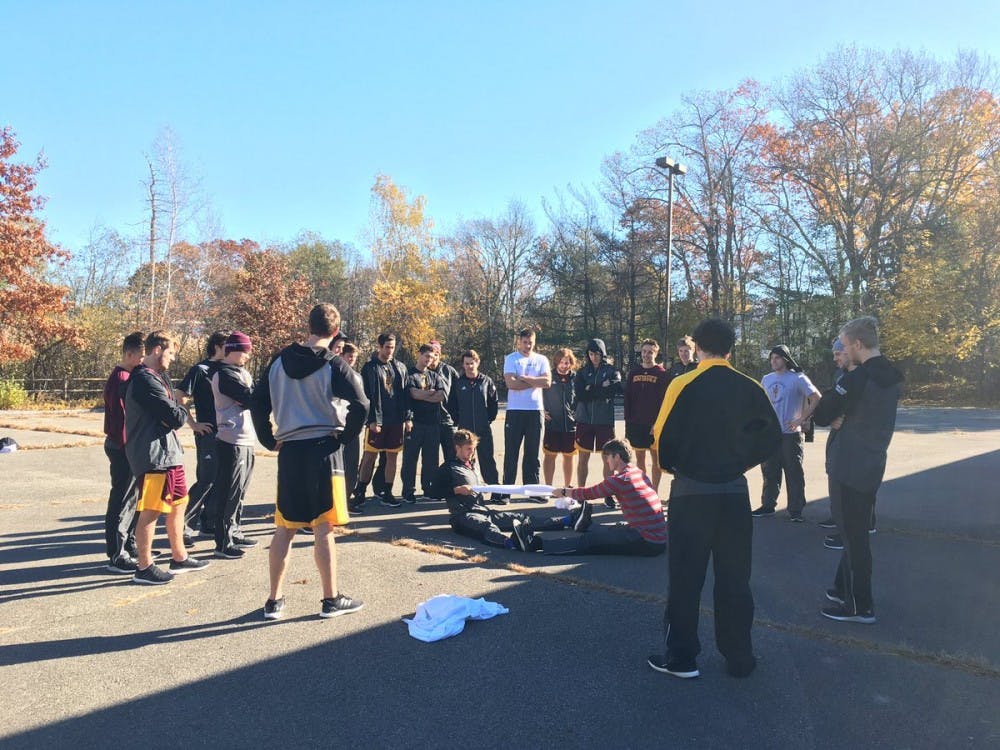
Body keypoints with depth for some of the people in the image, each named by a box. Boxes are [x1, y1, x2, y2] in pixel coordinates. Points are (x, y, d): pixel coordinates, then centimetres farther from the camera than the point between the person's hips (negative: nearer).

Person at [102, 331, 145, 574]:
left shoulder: (132, 377, 13)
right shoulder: (119, 379, -17)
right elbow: (120, 418, -21)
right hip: (122, 447, -10)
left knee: (133, 497, 17)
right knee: (122, 500, -4)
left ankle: (129, 545, 29)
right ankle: (116, 556, 3)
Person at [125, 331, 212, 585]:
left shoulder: (159, 376, 17)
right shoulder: (146, 380, -17)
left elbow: (176, 414, 14)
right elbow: (175, 417, -20)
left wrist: (176, 413, -7)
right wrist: (183, 412, 0)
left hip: (168, 452, 10)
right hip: (153, 455, -10)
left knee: (178, 503, 17)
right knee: (150, 511, -2)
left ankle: (179, 557, 29)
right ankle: (144, 567, 9)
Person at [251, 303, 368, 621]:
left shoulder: (280, 361, 7)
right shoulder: (333, 365, -7)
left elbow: (258, 404, 8)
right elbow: (360, 405, -16)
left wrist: (270, 441, 13)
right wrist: (344, 438, -2)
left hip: (288, 452, 4)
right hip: (322, 451, -4)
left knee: (284, 529, 12)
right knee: (323, 529, 2)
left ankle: (274, 601, 19)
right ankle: (331, 599, 12)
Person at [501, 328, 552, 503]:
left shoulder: (541, 360, 9)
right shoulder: (511, 359, 1)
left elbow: (547, 381, -7)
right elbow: (510, 383, -13)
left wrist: (524, 378, -11)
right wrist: (535, 382, -7)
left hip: (535, 410, 3)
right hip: (515, 410, -2)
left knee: (533, 452, 9)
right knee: (511, 452, 0)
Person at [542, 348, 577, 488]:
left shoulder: (575, 377, 2)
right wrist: (542, 411, -3)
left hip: (571, 424, 2)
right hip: (551, 423, -2)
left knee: (569, 456, 11)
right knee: (550, 455, 4)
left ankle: (568, 487, 22)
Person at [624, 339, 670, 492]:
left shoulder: (663, 374, -5)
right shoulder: (633, 373, 7)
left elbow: (665, 401, -9)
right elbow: (627, 399, 8)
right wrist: (628, 422, 4)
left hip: (656, 424, -4)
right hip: (636, 423, 4)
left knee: (656, 458, 4)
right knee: (639, 457, 10)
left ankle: (654, 491, 12)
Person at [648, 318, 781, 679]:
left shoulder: (683, 385, -11)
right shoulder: (750, 388, -1)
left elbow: (663, 438, -13)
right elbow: (771, 437, 0)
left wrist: (670, 465, 7)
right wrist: (738, 462, 12)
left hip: (691, 491, -3)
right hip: (734, 492, 3)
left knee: (686, 576, 7)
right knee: (734, 577, 14)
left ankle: (681, 657, 15)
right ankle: (739, 657, 23)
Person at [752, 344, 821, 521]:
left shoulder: (797, 378, -6)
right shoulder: (766, 379, 10)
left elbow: (816, 398, -11)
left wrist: (802, 419, -15)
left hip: (790, 434, -5)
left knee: (793, 472, 0)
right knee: (769, 471, 11)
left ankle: (795, 510, 7)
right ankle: (768, 505, 21)